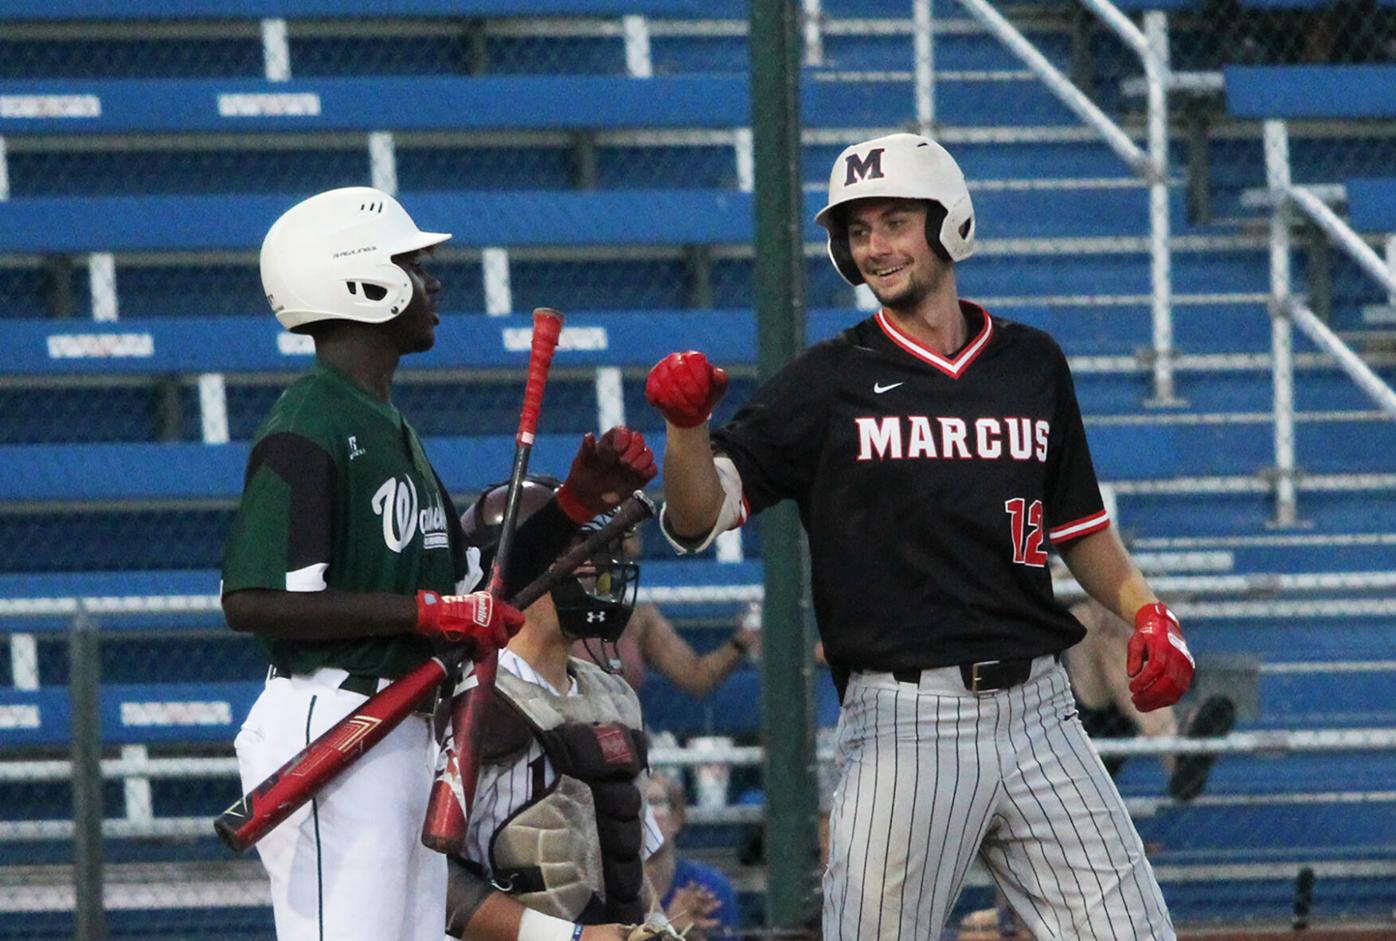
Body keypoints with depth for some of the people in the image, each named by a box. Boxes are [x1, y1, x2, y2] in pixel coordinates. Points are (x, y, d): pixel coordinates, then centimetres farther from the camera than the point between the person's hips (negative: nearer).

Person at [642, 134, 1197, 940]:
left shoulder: (1032, 364, 13)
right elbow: (698, 517, -3)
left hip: (1037, 712, 3)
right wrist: (686, 426, -21)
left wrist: (1147, 613, 6)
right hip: (903, 718, -3)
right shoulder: (832, 381, 3)